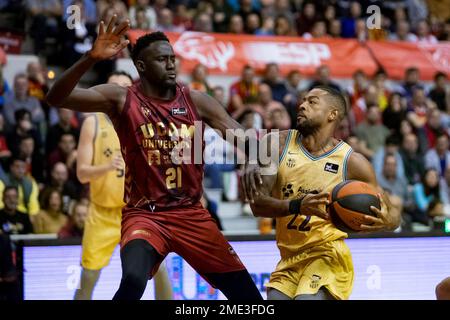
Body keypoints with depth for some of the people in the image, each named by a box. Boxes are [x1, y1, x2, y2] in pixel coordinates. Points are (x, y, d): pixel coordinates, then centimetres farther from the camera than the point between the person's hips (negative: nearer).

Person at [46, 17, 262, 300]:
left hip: (191, 214, 4)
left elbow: (245, 137, -1)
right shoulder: (121, 99, -8)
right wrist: (91, 58, -34)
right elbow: (56, 97, -18)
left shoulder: (195, 101, 0)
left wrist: (252, 161, -26)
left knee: (247, 294, 6)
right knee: (133, 281, -33)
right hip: (143, 215, -4)